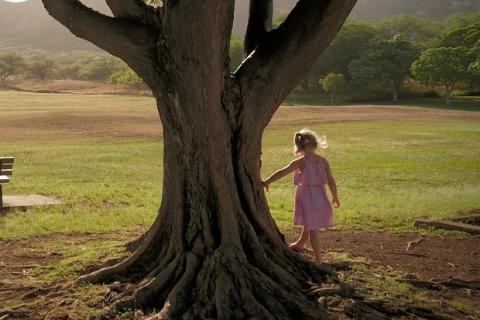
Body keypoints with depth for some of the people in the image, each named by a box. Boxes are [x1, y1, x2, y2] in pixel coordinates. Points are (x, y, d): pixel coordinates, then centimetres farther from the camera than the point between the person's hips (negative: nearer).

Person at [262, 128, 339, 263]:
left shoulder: (300, 162, -15)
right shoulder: (323, 161, -4)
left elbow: (283, 172, -19)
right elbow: (331, 181, -2)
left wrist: (267, 182, -14)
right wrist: (335, 197, 9)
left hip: (306, 197, -5)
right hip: (320, 197, 5)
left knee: (312, 228, 3)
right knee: (309, 225, 24)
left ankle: (318, 257, 3)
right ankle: (299, 244, 48)